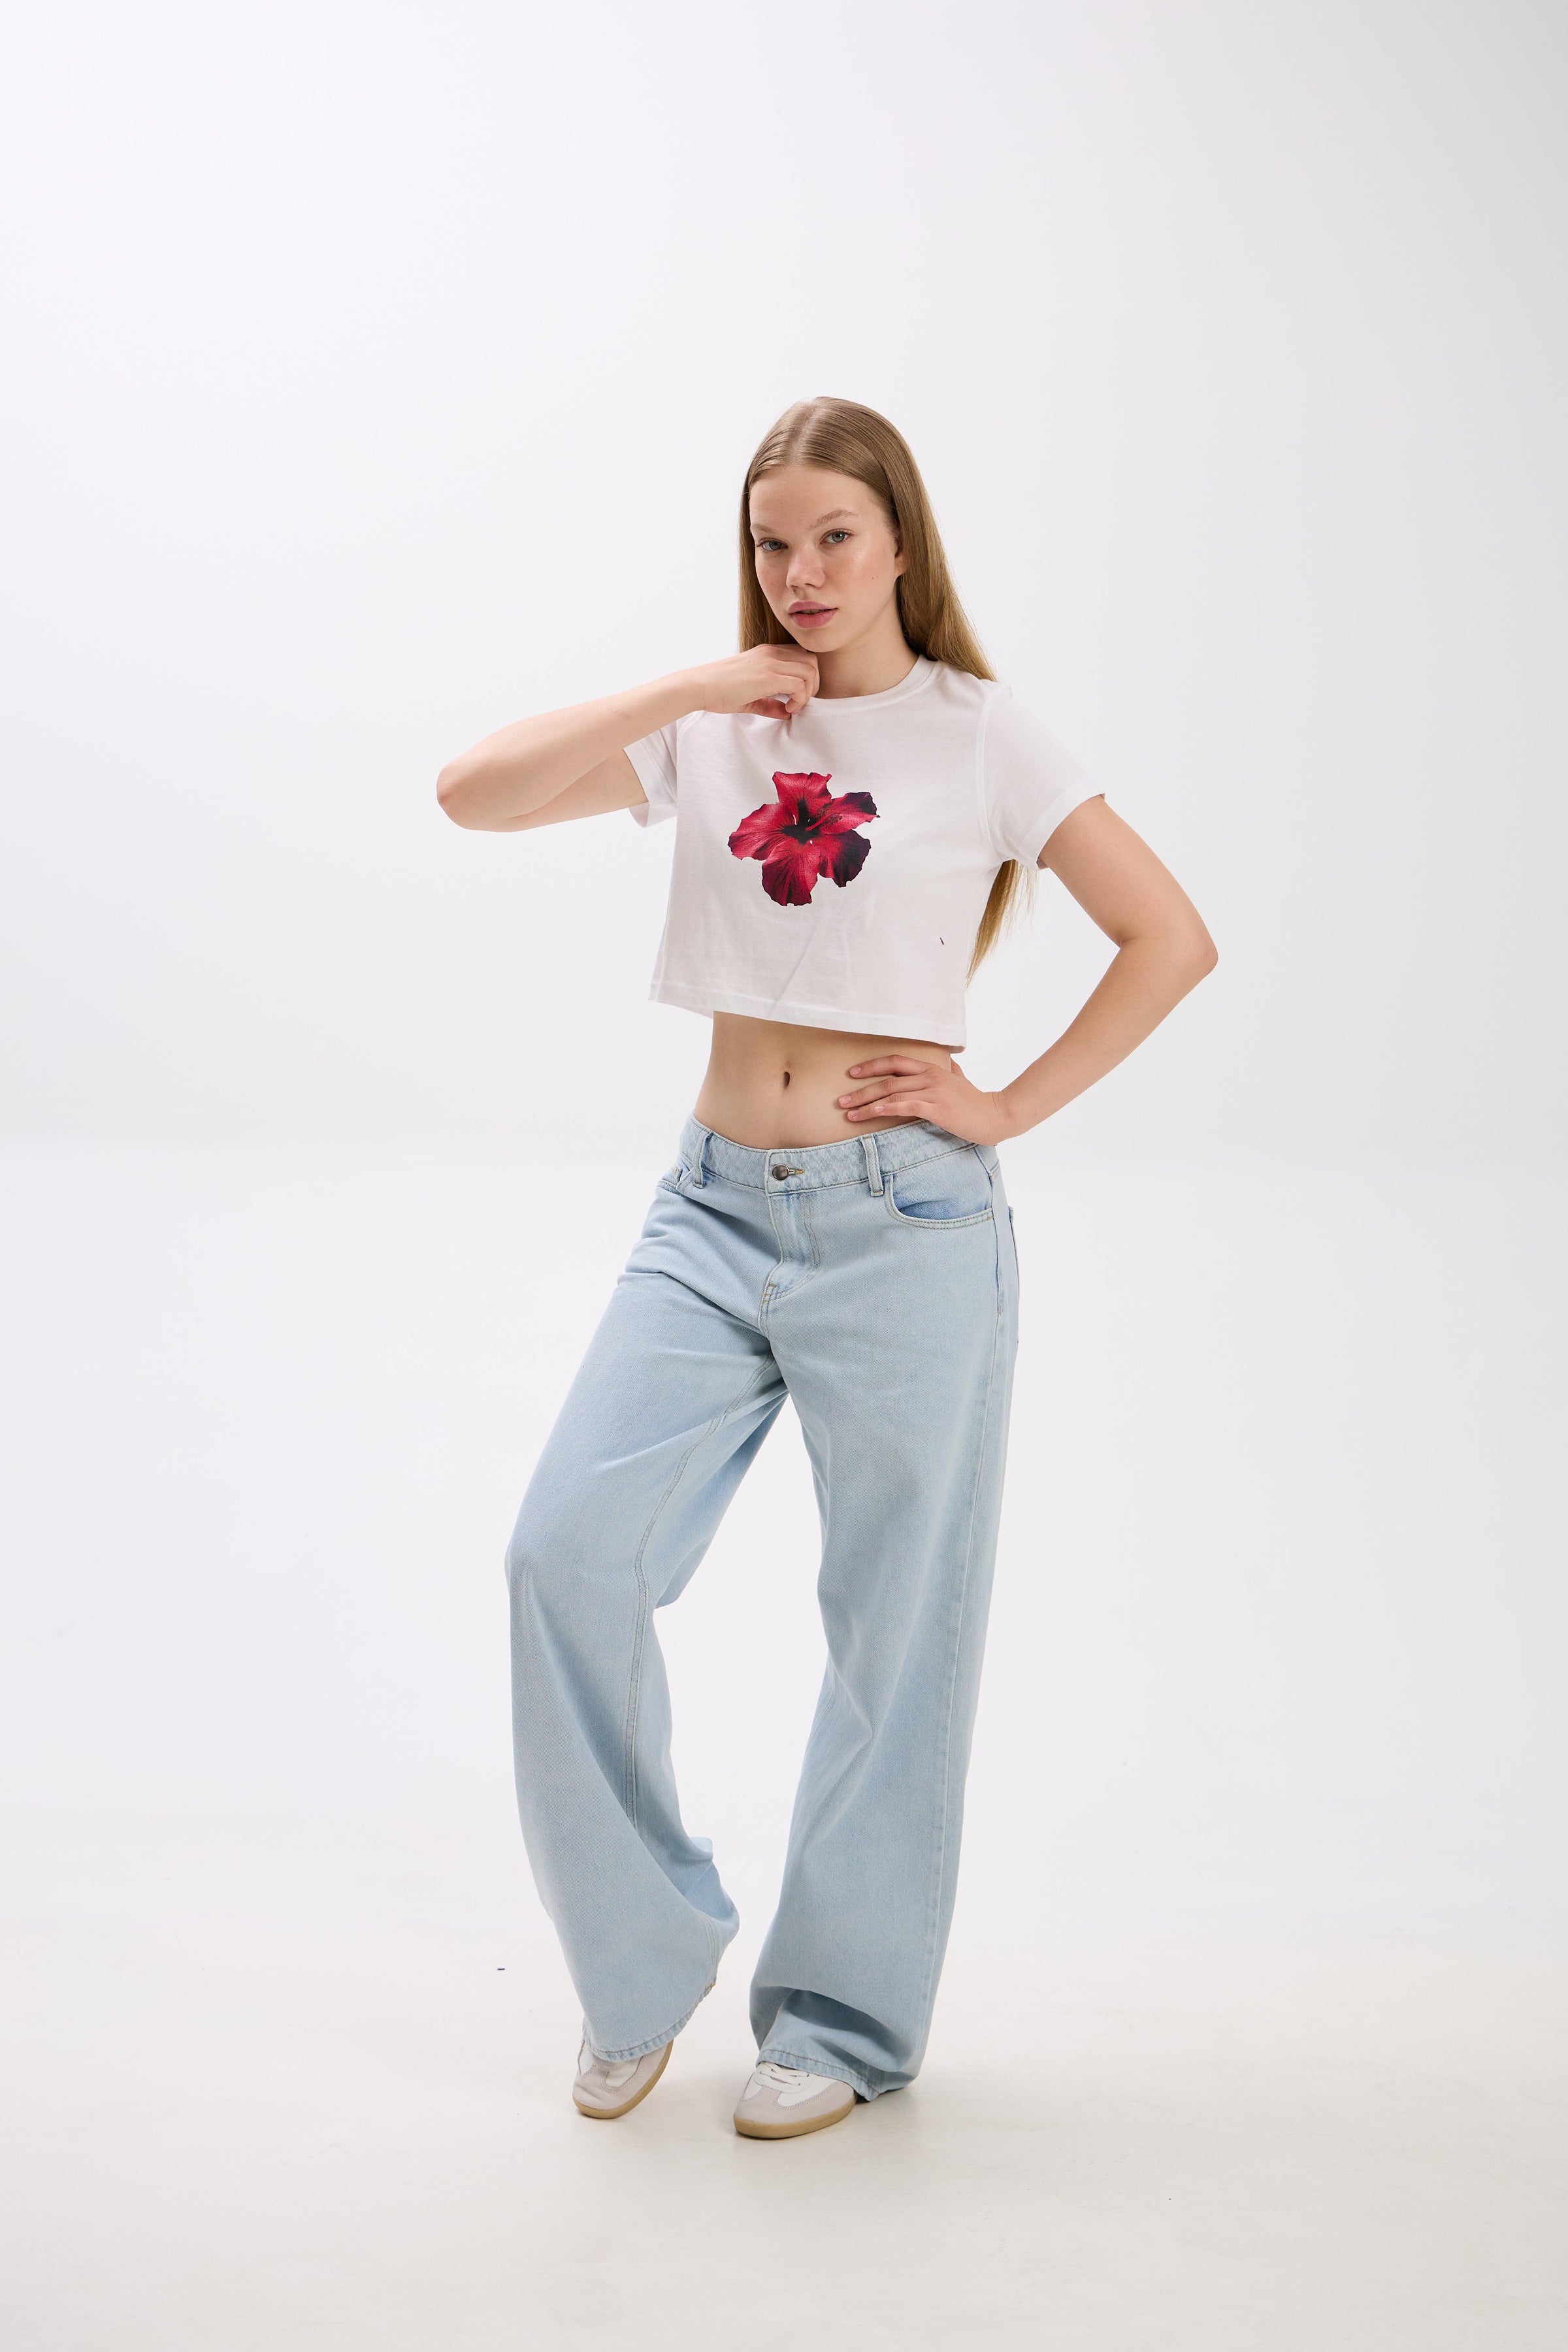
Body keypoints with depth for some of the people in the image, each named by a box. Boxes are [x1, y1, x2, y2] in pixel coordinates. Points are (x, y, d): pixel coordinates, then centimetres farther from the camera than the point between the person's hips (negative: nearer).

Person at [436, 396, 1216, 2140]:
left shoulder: (978, 735, -1)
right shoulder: (712, 731, 8)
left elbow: (1170, 938, -2)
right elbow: (476, 793, -3)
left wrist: (1011, 1106, -7)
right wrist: (688, 688, -6)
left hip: (904, 1221, -3)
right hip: (717, 1208, 3)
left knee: (895, 1629, 5)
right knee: (569, 1550, -10)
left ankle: (842, 2015, 21)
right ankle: (645, 1952, 9)